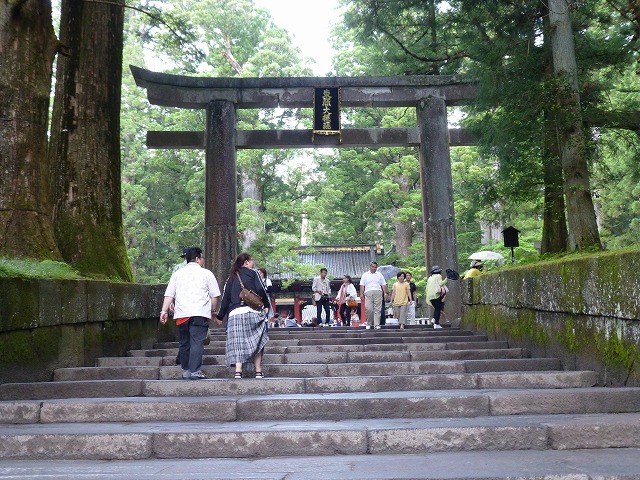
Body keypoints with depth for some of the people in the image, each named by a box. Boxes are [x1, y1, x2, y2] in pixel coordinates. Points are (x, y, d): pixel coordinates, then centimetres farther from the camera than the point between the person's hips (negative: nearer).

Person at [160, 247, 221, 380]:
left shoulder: (177, 274, 16)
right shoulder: (206, 273, 8)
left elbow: (169, 295, 9)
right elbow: (214, 295, 7)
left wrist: (164, 311, 8)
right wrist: (213, 311, 17)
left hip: (181, 314, 4)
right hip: (200, 314, -3)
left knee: (184, 343, 13)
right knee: (197, 342, -7)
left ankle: (185, 370, 18)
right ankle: (195, 371, -13)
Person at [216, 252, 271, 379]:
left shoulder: (231, 277, 19)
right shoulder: (252, 273, 8)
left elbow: (225, 297, 16)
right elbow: (261, 290, -5)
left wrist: (220, 315, 21)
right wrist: (267, 306, 6)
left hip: (234, 313, 3)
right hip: (252, 311, -3)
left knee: (237, 343, 1)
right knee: (256, 341, 5)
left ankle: (238, 372, -10)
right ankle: (258, 371, 3)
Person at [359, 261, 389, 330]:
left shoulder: (379, 275, 17)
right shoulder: (365, 275, 13)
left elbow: (383, 285, 15)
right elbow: (362, 285, 8)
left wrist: (385, 293, 6)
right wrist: (361, 294, 0)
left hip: (378, 293, 1)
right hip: (368, 293, -1)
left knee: (377, 310, -5)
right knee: (369, 309, -9)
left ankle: (377, 325, -5)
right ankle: (368, 324, 5)